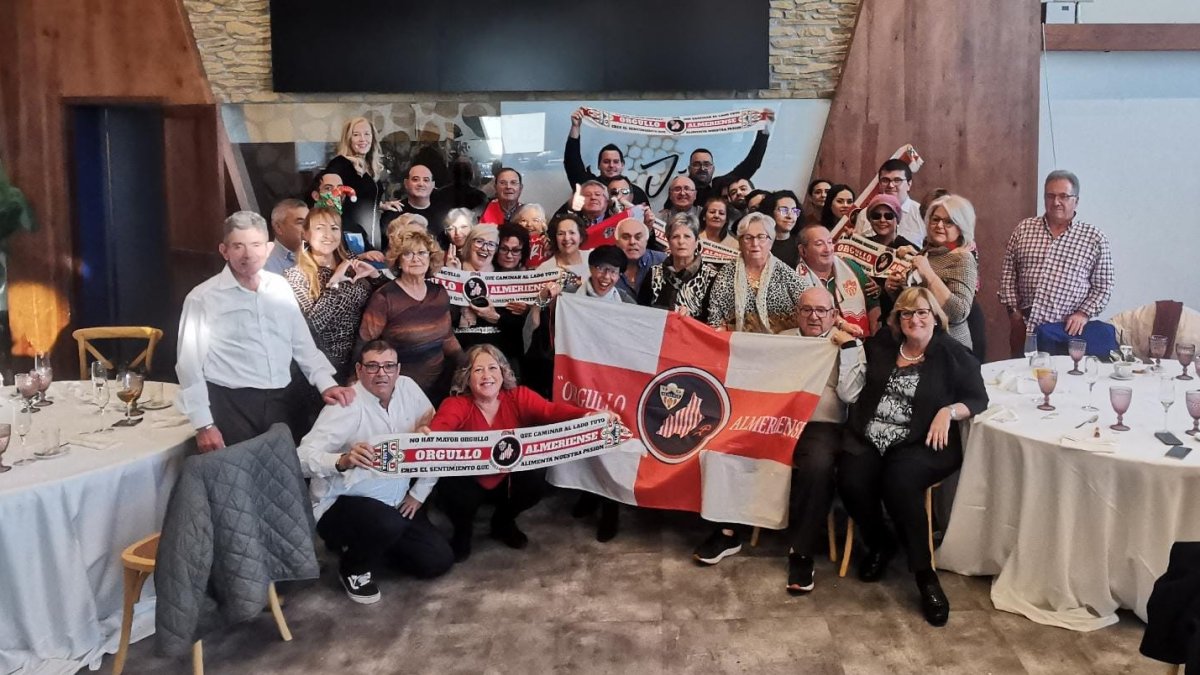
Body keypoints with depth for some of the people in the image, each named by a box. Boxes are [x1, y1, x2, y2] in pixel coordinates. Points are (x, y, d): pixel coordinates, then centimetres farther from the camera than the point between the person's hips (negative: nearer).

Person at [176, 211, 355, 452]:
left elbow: (303, 344, 14)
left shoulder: (280, 288, 9)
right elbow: (190, 366, -5)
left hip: (277, 403, 4)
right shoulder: (202, 298, -5)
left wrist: (326, 384, 0)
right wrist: (204, 425, -9)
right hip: (230, 406, -4)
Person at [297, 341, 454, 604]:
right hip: (341, 503, -6)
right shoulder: (346, 405, -21)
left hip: (396, 503, 6)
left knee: (439, 560, -1)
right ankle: (353, 568, -1)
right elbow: (303, 457, -30)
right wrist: (343, 461, -49)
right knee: (389, 523, -36)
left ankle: (372, 541, 24)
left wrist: (419, 493, 0)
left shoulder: (408, 388, -5)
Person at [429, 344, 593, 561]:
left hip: (507, 478, 2)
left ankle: (503, 523, 9)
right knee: (453, 492, -32)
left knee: (536, 480, -25)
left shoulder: (519, 397, -15)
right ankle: (463, 532, 7)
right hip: (468, 481, -2)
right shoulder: (456, 405, -20)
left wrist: (587, 416, -52)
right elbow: (439, 426, -40)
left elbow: (551, 410, -32)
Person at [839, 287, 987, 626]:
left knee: (899, 482, -34)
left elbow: (978, 398, 3)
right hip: (868, 438, 3)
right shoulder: (881, 346, 15)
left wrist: (949, 411, -15)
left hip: (921, 444, -3)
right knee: (851, 481, -26)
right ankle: (879, 544, 5)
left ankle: (925, 574, -19)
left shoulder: (953, 354, 5)